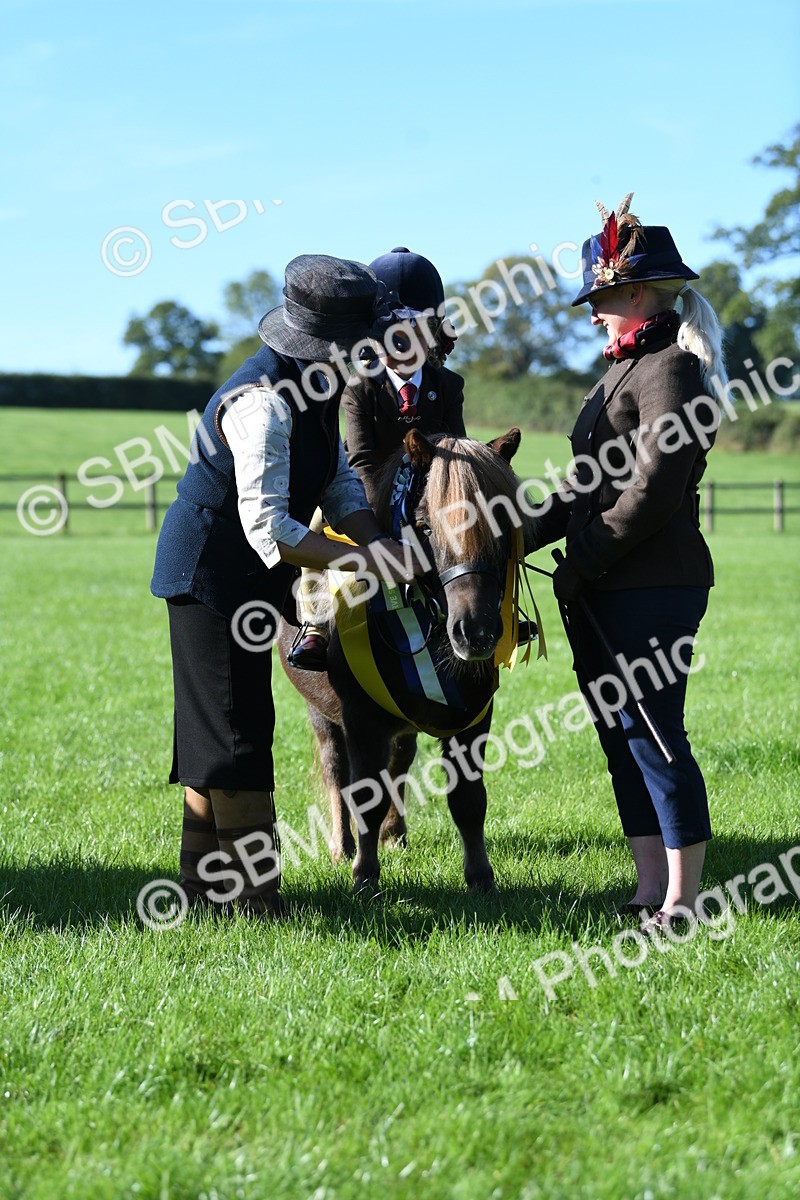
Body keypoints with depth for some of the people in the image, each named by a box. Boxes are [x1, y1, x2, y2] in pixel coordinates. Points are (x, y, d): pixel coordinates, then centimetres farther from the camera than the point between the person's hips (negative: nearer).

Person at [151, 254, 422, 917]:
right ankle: (252, 893, -2)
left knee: (217, 727, 15)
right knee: (236, 728, -6)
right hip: (213, 575, -10)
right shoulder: (264, 403, -28)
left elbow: (340, 481, 8)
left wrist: (377, 543, -10)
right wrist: (365, 560, -27)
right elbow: (269, 530, -32)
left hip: (244, 580, 10)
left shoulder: (317, 384, 2)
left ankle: (206, 879, 24)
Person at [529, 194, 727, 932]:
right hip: (605, 592, 10)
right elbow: (591, 484, 19)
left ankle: (684, 904, -1)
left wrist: (584, 561, -17)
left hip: (652, 587, -10)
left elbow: (652, 493, -21)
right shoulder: (628, 368, 18)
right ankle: (652, 893, 18)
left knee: (653, 734, -7)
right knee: (623, 737, 12)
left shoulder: (670, 371, -13)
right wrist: (533, 533, 7)